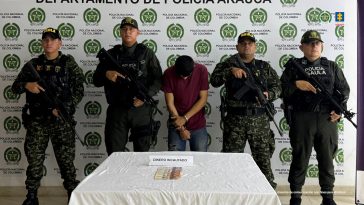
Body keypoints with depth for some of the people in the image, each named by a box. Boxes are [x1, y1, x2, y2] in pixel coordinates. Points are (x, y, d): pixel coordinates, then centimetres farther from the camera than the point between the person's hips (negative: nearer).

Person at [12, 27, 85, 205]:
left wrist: (65, 107, -14)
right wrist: (26, 85, -12)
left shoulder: (69, 63, 2)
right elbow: (15, 87, 10)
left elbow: (79, 90, -2)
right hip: (36, 121, 2)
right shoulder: (33, 64, 9)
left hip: (61, 120, -2)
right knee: (34, 159, 6)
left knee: (66, 159, 3)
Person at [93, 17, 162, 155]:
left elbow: (158, 79, 0)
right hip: (117, 109, 1)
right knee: (114, 152, 5)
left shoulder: (146, 53, 5)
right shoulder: (111, 54, 9)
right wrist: (106, 75, -10)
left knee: (142, 151, 9)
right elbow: (96, 80, 11)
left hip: (141, 109, -1)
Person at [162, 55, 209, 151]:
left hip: (198, 125, 0)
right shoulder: (169, 74, -10)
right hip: (176, 124, 0)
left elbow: (203, 99, -9)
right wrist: (181, 128, -9)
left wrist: (185, 118, -14)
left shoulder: (202, 70, -10)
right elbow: (170, 103, -8)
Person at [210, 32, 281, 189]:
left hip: (260, 120, 1)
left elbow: (278, 87, 8)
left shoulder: (265, 67, 12)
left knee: (263, 158, 4)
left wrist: (268, 94, -12)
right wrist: (230, 70, -18)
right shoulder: (229, 64, 7)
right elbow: (214, 81, -5)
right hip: (235, 119, -1)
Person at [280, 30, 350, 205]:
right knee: (300, 159, 4)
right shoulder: (293, 66, 5)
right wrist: (296, 84, -17)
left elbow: (344, 89, 13)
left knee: (327, 159, 9)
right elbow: (282, 90, -1)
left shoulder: (331, 66, 13)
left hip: (327, 119, 3)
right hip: (301, 119, -2)